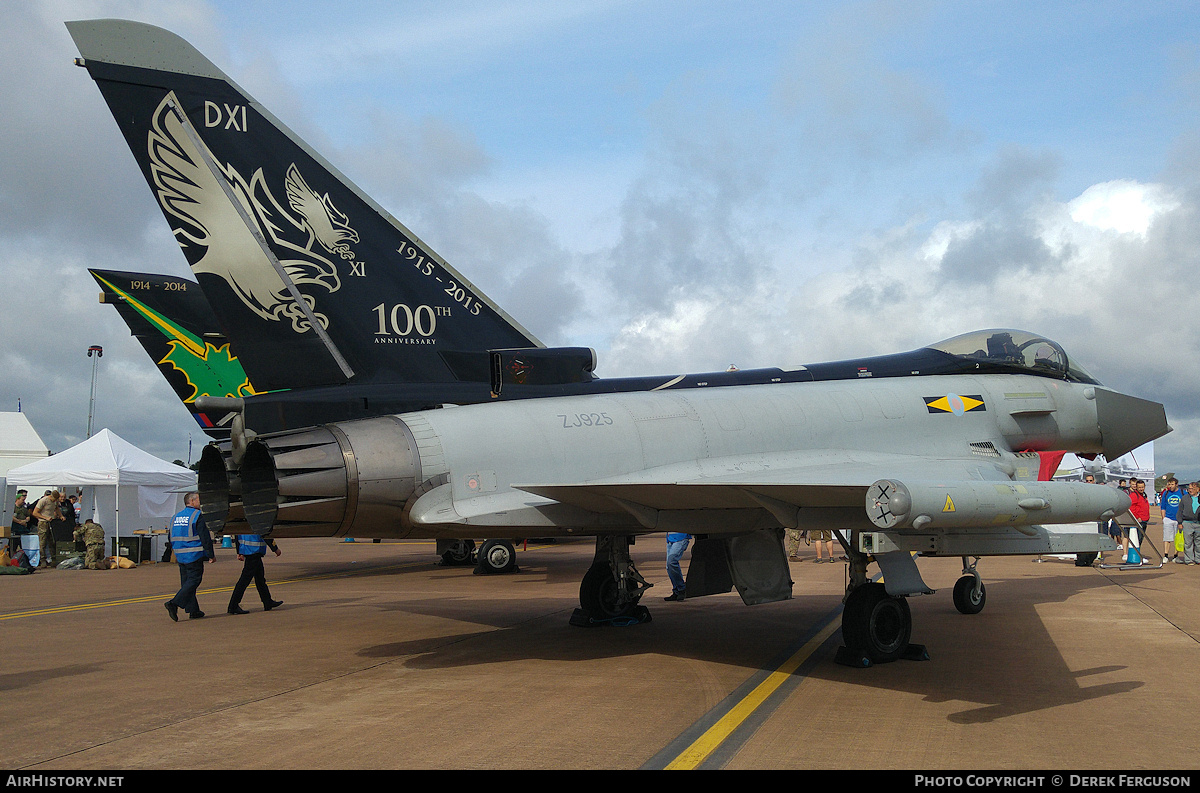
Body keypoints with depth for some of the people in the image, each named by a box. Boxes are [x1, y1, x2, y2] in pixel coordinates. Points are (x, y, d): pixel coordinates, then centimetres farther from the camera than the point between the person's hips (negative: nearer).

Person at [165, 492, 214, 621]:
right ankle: (174, 603, -19)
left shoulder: (176, 516, 13)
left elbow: (172, 538, 20)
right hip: (194, 555, -8)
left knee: (186, 581, 11)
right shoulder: (198, 516, -10)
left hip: (181, 555, 8)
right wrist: (211, 555, -6)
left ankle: (193, 610, 14)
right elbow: (205, 537, -12)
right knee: (194, 580, -6)